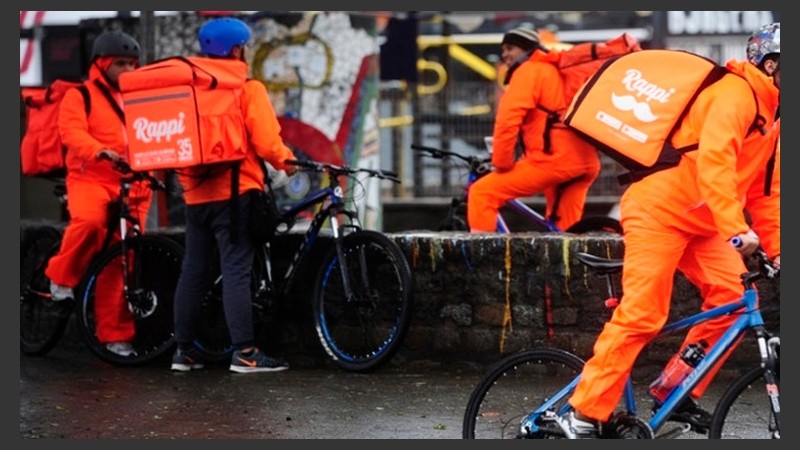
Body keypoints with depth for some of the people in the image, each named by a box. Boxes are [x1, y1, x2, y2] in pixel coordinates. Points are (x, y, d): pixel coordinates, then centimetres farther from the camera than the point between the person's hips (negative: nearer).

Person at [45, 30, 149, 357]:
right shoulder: (80, 96, 3)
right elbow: (72, 133, -13)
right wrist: (100, 151, -32)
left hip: (131, 186, 5)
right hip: (90, 178, -5)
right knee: (89, 220, -37)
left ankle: (115, 334, 10)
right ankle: (62, 276, -12)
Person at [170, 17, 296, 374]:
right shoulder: (247, 89, -8)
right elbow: (265, 141, -13)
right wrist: (285, 160, 4)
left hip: (196, 194, 6)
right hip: (234, 192, -6)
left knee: (193, 271, 11)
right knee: (236, 271, -7)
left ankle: (184, 350, 15)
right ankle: (244, 353, -9)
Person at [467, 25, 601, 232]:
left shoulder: (528, 70, 0)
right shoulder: (557, 69, 29)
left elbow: (508, 120, -12)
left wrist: (500, 164, -4)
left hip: (554, 158, -9)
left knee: (482, 193, -5)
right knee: (565, 230, 19)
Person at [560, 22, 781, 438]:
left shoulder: (772, 112, 15)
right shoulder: (736, 93, -16)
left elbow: (764, 191, 19)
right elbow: (713, 162, -30)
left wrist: (775, 248, 8)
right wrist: (736, 229, -39)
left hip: (698, 222, 9)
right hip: (660, 211, -9)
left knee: (733, 297, -6)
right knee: (642, 315, -14)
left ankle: (678, 394, 4)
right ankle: (583, 415, -10)